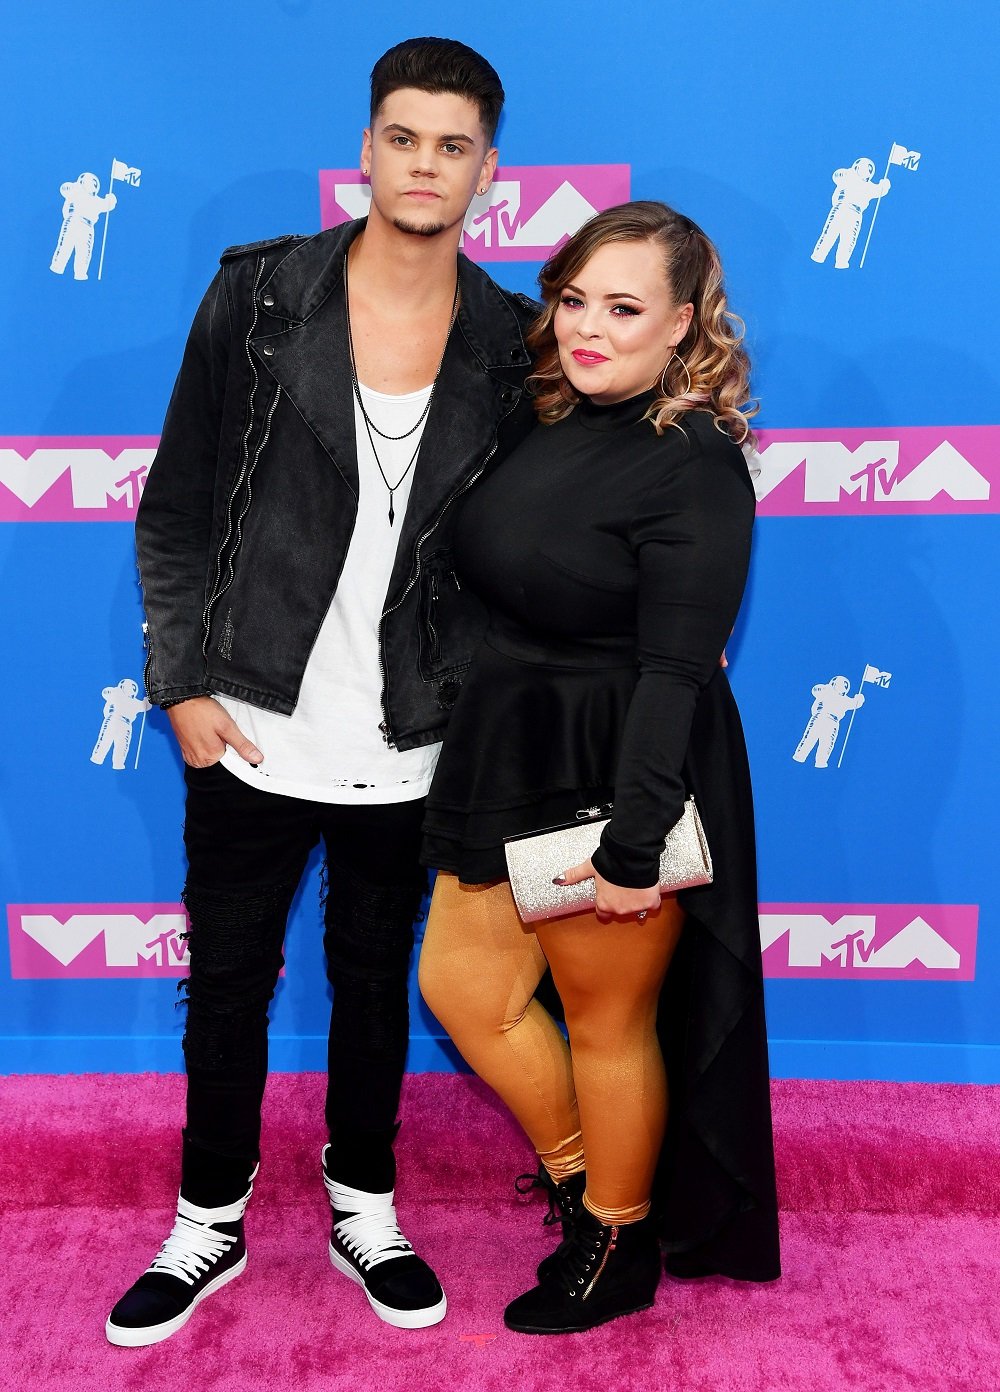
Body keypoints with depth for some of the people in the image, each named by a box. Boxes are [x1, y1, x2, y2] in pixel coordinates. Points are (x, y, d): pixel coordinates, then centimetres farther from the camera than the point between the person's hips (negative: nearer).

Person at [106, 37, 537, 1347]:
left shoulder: (510, 342, 0)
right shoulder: (259, 293, -4)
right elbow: (177, 505, -1)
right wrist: (185, 681, -5)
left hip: (405, 745, 1)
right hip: (252, 726, 0)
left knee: (374, 980, 17)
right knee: (228, 975, 13)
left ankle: (365, 1212, 37)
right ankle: (212, 1221, 34)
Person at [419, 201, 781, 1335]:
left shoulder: (694, 466, -17)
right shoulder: (551, 424, 7)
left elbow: (675, 670, -22)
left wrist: (634, 844, -24)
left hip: (617, 780, -8)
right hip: (512, 763, 8)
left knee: (608, 1021, 9)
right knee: (462, 986, 15)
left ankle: (618, 1251, 34)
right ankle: (578, 1182, 39)